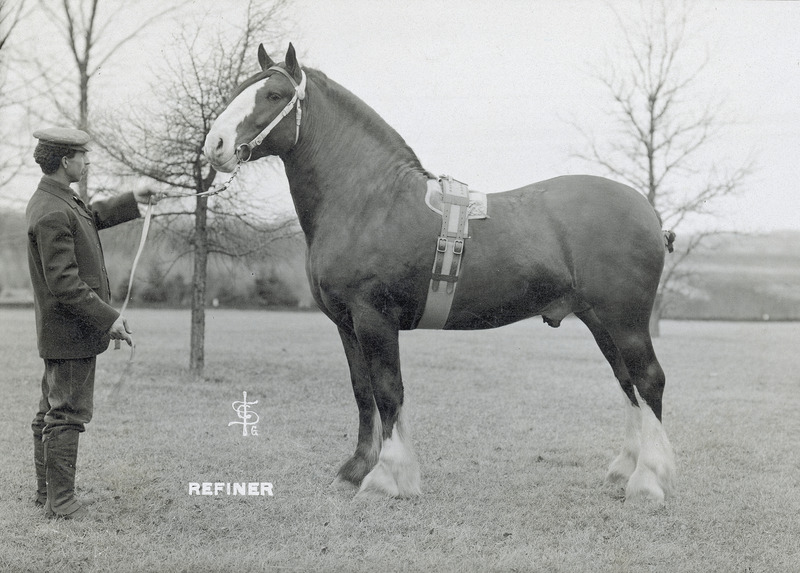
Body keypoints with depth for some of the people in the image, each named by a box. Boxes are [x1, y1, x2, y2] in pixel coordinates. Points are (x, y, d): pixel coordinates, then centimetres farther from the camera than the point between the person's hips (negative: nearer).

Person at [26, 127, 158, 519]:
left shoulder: (59, 200, 10)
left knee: (52, 411, 17)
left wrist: (131, 202, 32)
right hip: (72, 329, -11)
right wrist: (108, 318, -24)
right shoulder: (52, 214, -23)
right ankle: (60, 501, 1)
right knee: (68, 414, -5)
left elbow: (91, 217, 33)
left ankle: (46, 491, 28)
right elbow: (64, 282, -26)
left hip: (58, 332, 11)